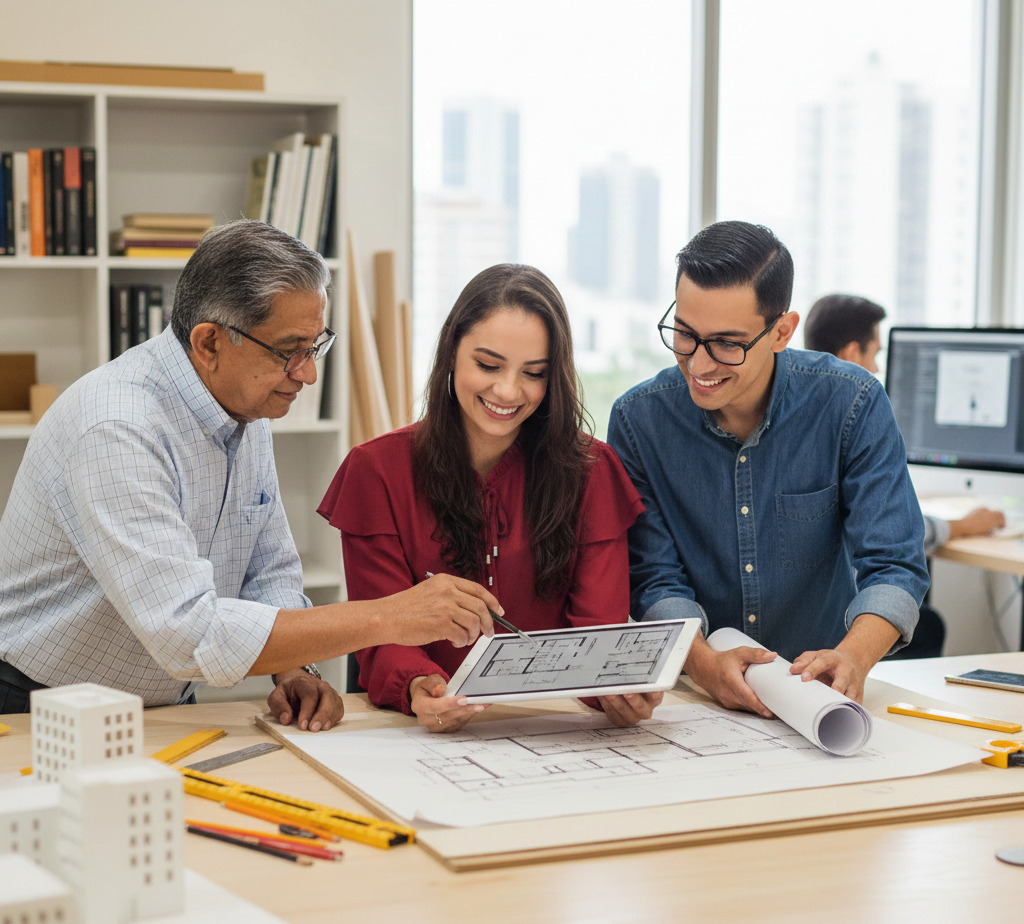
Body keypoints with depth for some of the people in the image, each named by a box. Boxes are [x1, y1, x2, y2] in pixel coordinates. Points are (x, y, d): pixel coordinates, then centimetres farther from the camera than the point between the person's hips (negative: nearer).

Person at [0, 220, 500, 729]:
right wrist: (385, 619, -32)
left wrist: (294, 673, -10)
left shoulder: (248, 405, 1)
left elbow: (270, 573, 10)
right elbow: (188, 635, -35)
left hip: (166, 708, 6)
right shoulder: (117, 432, -27)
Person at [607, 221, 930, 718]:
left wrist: (852, 656, -32)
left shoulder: (851, 403, -9)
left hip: (819, 689, 0)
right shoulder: (638, 419, -6)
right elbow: (655, 580, -6)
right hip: (689, 691, 1)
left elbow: (893, 564, -12)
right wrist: (705, 663, -26)